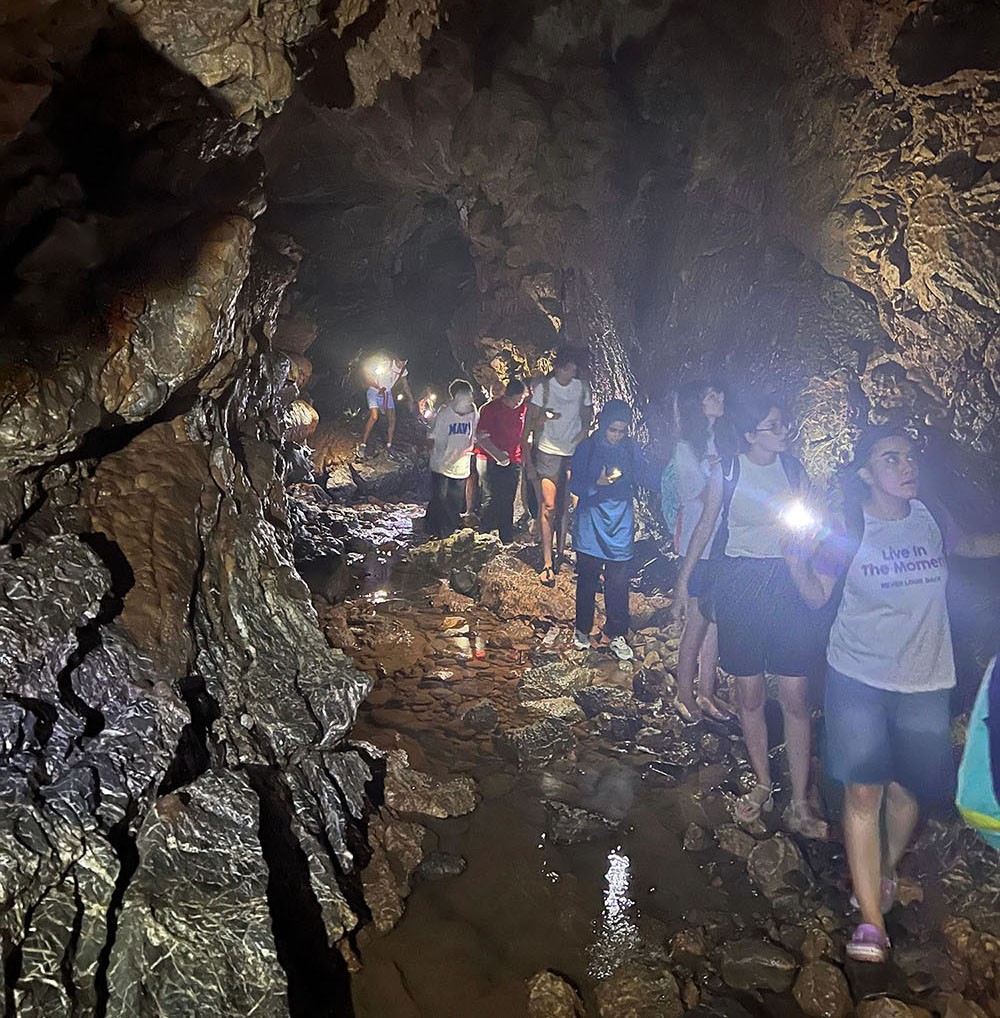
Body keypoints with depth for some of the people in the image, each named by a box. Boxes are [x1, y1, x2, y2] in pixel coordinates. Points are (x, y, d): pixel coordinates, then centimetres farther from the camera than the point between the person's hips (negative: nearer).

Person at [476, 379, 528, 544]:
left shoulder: (523, 408, 3)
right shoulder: (491, 409, -10)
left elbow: (525, 431, 17)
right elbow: (481, 437, -13)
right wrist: (497, 454, -23)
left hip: (514, 461, 4)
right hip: (493, 461, -4)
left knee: (508, 501, 11)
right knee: (491, 499, -3)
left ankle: (507, 539, 18)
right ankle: (485, 536, 7)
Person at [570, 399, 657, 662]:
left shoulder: (632, 450, 1)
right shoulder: (586, 448, -3)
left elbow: (651, 481, -3)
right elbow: (574, 485, -5)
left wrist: (633, 472, -23)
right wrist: (597, 483, -22)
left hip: (620, 525, 1)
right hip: (590, 523, -1)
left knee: (618, 583, 1)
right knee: (587, 579, 10)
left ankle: (617, 635, 16)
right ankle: (582, 630, 27)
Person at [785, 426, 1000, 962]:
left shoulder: (930, 517, -1)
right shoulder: (847, 531, -8)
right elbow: (818, 596, -4)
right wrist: (797, 561, -21)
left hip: (924, 681, 3)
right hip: (858, 677, -2)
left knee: (905, 790, 11)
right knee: (863, 792, -4)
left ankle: (886, 872, 40)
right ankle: (870, 921, 5)